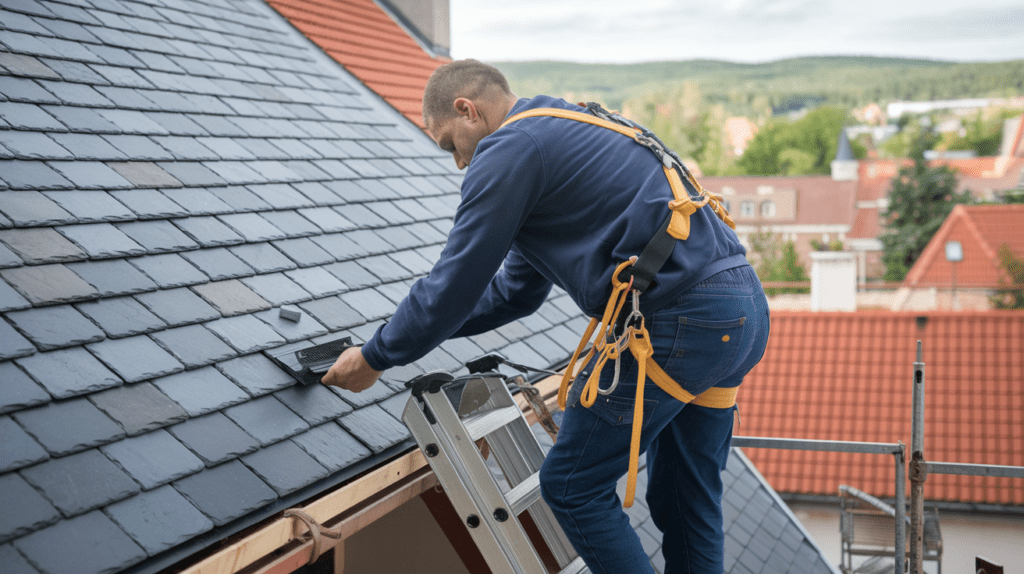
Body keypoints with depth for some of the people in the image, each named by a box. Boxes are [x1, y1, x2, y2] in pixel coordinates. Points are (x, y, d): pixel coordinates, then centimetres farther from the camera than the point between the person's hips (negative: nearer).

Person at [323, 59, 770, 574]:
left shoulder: (508, 150, -6)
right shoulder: (563, 135, 26)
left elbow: (456, 282, -5)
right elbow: (515, 291, 29)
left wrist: (375, 358, 8)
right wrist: (414, 330, 28)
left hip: (678, 319, -10)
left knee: (573, 485, 3)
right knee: (686, 497, 17)